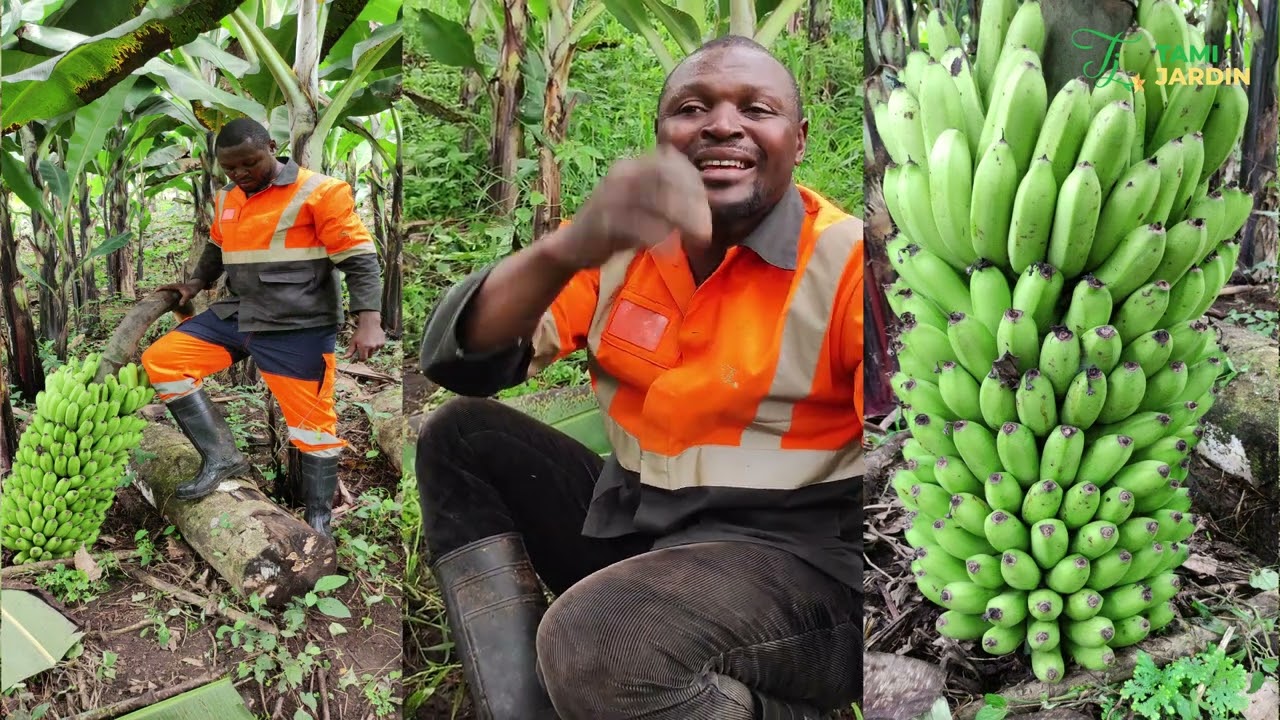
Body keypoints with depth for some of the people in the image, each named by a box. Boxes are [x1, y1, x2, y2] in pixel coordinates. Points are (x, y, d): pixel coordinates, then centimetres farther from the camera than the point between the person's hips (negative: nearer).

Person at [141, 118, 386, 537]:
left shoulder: (318, 192, -9)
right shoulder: (227, 199, 12)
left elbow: (359, 258, -13)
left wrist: (369, 322, -23)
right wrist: (197, 283, 13)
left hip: (297, 327, -7)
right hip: (236, 316, 7)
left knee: (312, 420, -2)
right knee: (161, 360, -1)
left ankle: (318, 518, 13)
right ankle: (221, 457, 0)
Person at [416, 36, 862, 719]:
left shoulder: (846, 260, -10)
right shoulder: (628, 241, 5)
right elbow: (459, 361, -6)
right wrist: (569, 248, -24)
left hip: (798, 555, -6)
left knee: (592, 641, -32)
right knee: (458, 436, 2)